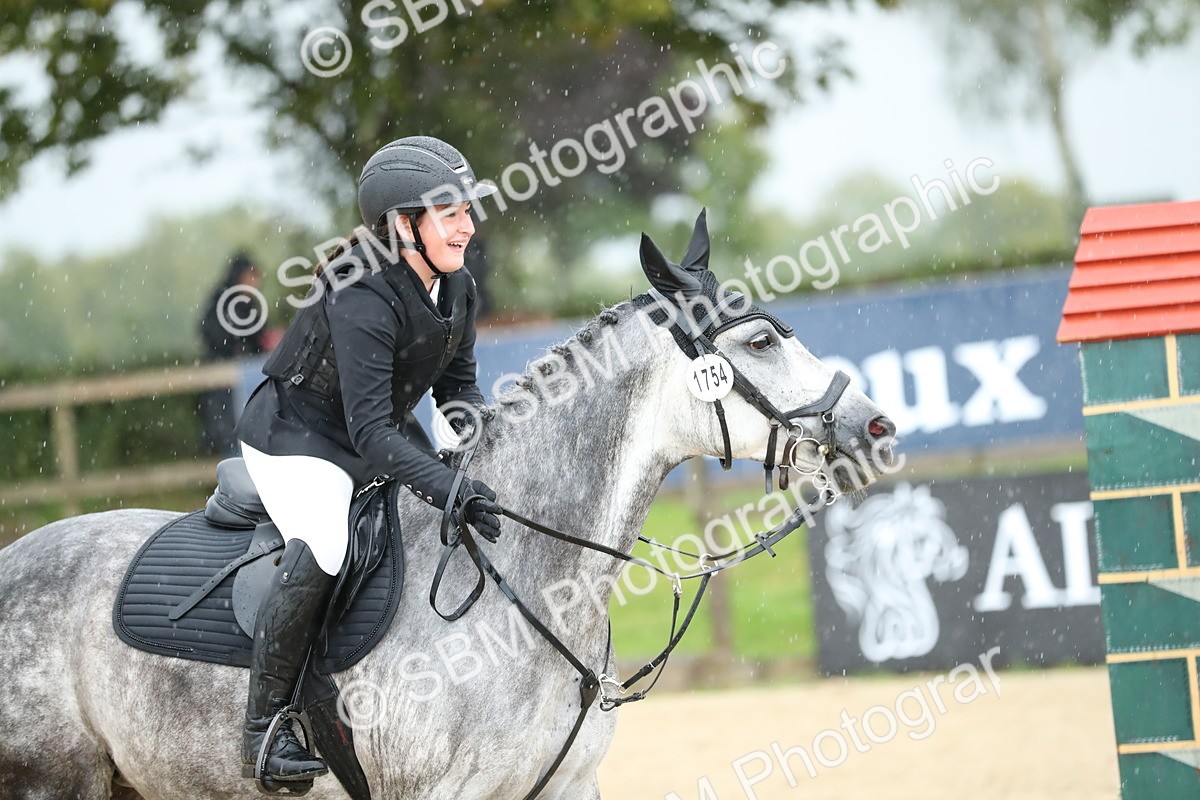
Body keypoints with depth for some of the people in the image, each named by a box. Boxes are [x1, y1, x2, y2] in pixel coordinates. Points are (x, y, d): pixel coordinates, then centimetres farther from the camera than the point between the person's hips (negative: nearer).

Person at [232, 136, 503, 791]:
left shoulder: (457, 288, -4)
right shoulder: (363, 300, -30)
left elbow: (457, 388, 6)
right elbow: (369, 428, -36)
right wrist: (449, 489, -46)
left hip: (384, 436, 9)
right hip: (297, 439, -9)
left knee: (481, 518, 2)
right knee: (321, 551, -32)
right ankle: (263, 730, -23)